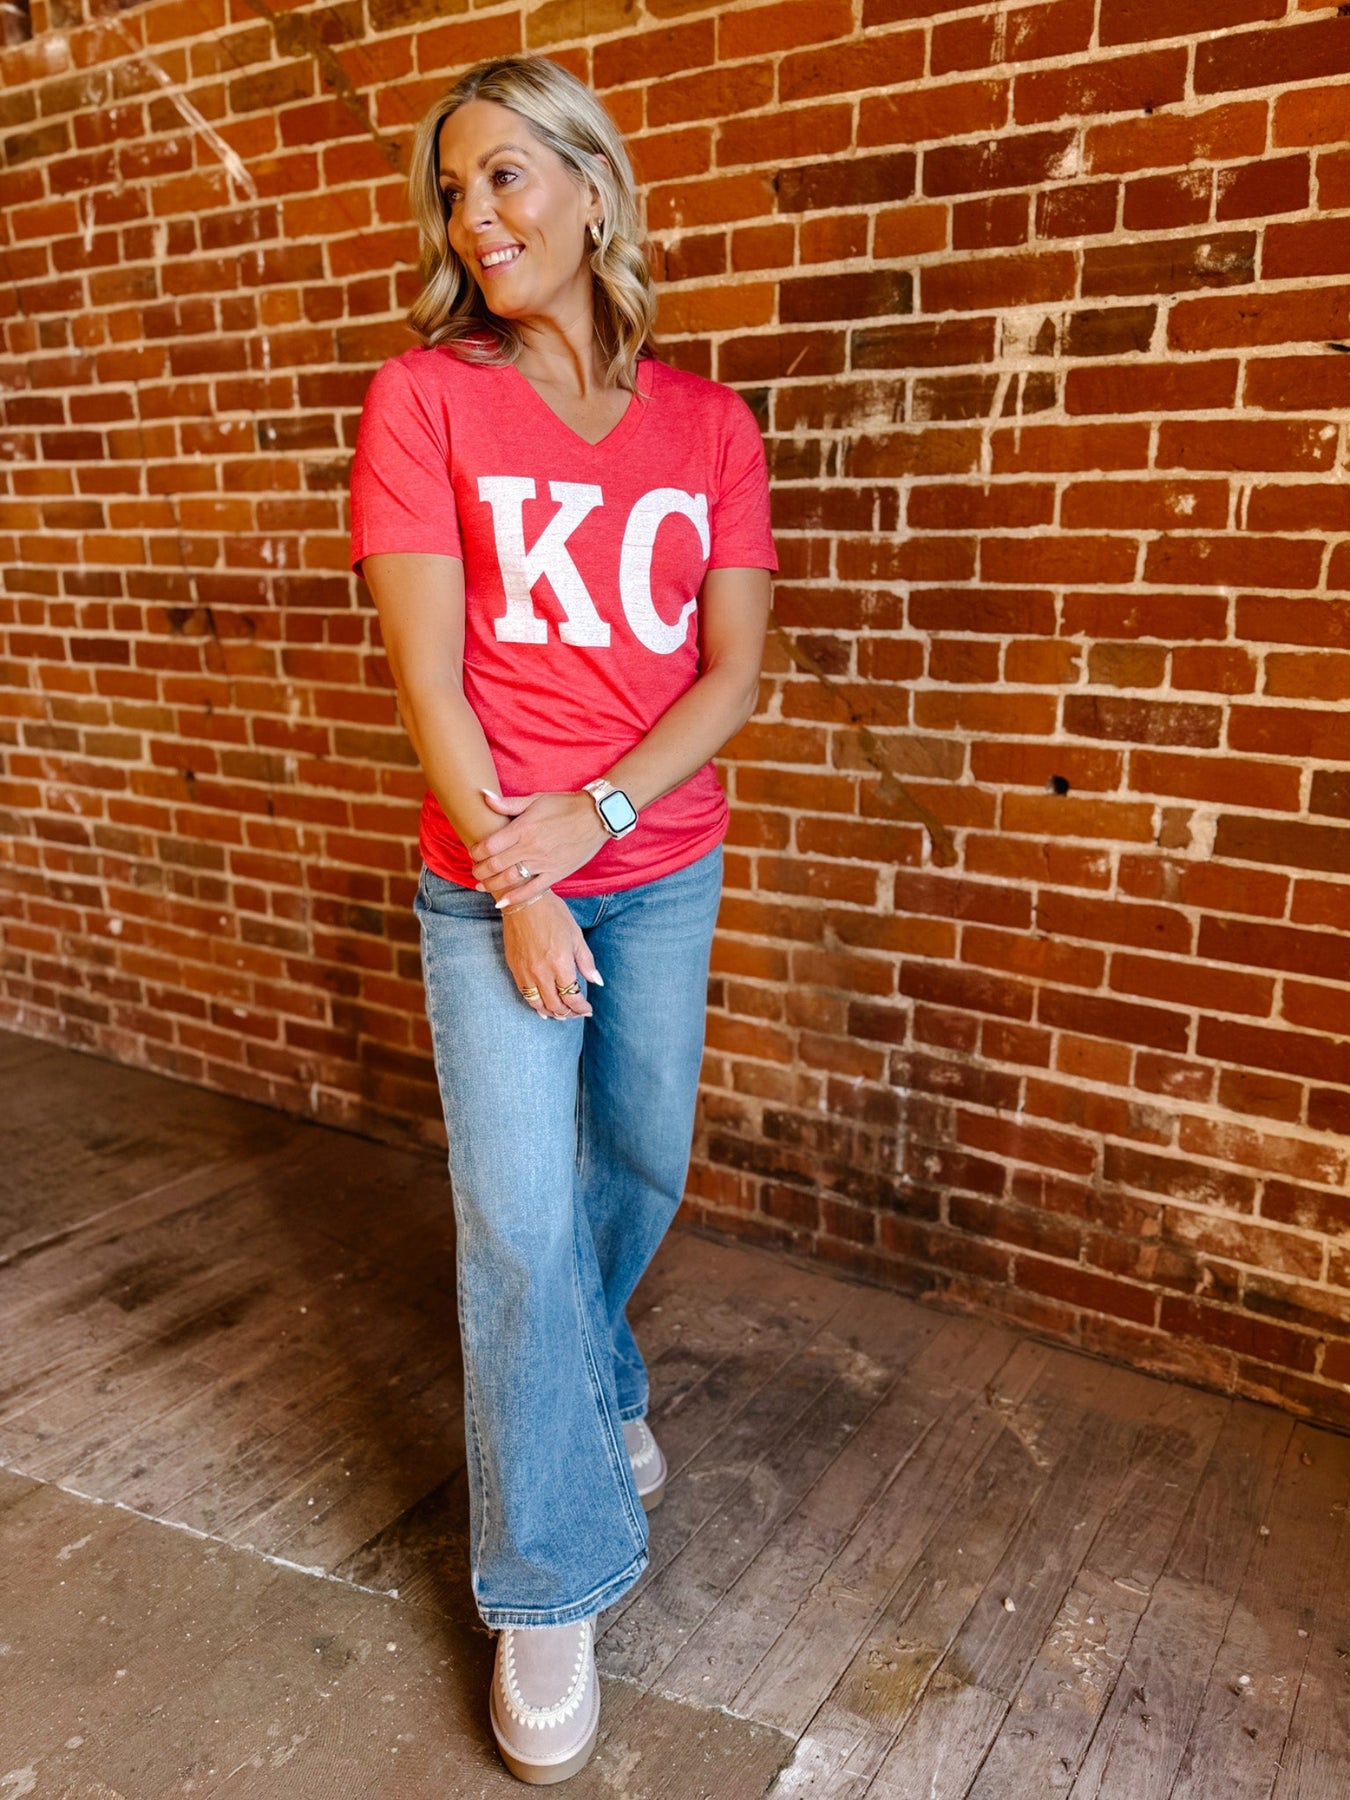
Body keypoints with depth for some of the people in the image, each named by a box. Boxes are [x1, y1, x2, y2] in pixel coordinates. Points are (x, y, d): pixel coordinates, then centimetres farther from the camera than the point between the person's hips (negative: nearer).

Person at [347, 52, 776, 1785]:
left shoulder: (705, 421, 2)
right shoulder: (422, 397, -5)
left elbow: (732, 668, -2)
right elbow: (428, 672, -10)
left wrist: (591, 816, -15)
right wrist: (518, 890, -12)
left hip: (666, 868, 3)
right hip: (495, 877, -3)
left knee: (642, 1162, 16)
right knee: (520, 1221, -2)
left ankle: (592, 1381, 48)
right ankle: (547, 1588, 18)